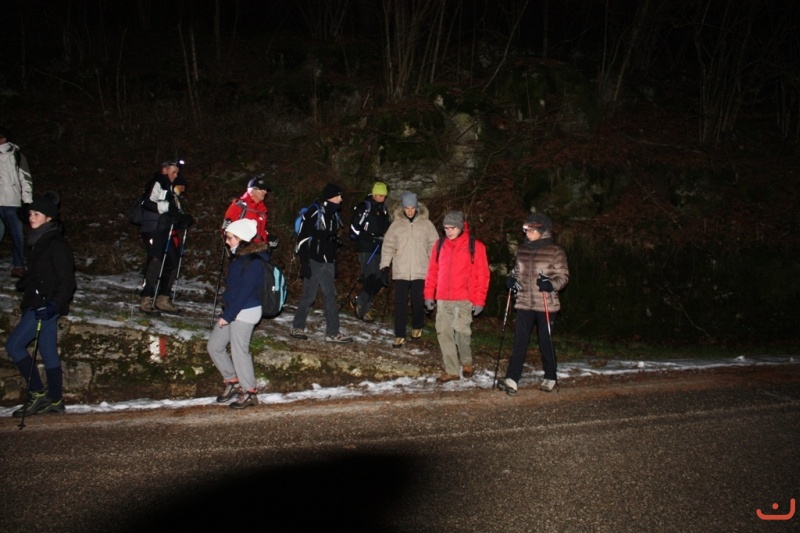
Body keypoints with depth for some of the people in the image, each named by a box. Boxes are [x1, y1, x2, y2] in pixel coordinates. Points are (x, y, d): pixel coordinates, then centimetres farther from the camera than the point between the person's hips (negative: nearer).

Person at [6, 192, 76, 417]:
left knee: (14, 345, -9)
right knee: (48, 352, 11)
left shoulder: (56, 244, -14)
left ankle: (37, 392, -1)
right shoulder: (39, 242, 13)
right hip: (37, 304, 9)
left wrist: (54, 304, -25)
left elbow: (67, 280, -18)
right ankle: (54, 400, 18)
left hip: (46, 306, -9)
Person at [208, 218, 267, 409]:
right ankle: (232, 381, 27)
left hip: (245, 312, -10)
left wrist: (228, 315, -19)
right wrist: (226, 312, 10)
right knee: (214, 346, 13)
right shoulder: (239, 257, 11)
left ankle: (249, 393, 10)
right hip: (232, 310, 10)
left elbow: (244, 292, -22)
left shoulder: (253, 262, -19)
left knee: (239, 351, -4)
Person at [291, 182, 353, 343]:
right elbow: (303, 237, -13)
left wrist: (335, 255, 20)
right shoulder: (314, 212, -10)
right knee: (309, 295, -4)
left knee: (330, 296, 7)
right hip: (314, 261, -8)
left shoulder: (333, 214, 14)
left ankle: (333, 332, 12)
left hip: (328, 262, 8)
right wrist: (304, 262, -17)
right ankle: (297, 327, 9)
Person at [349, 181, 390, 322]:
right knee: (370, 279, -12)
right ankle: (363, 310, 0)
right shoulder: (363, 207, -7)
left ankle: (359, 302, 22)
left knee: (379, 279, 5)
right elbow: (355, 229, -12)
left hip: (379, 250, 7)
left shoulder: (383, 209, 15)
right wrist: (372, 238, -18)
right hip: (366, 249, -7)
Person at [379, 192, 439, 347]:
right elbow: (388, 245, 4)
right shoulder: (396, 224, 3)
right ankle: (399, 335, 4)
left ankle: (417, 327, 33)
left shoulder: (426, 223, 1)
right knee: (400, 303, -2)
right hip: (400, 271, 0)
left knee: (418, 302, 7)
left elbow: (433, 245, 3)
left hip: (420, 271, 0)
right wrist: (385, 265, -3)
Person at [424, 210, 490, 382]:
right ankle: (451, 370, 12)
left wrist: (479, 301, -7)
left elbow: (482, 275, -3)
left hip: (464, 299, -4)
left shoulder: (475, 246, -2)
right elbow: (432, 271, 13)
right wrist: (429, 294, 8)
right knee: (444, 333, 2)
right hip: (443, 300, 4)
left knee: (461, 331, -10)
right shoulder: (439, 245, 10)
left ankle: (467, 362, 17)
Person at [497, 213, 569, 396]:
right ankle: (512, 379, -10)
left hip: (546, 305, -4)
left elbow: (563, 276, -6)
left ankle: (550, 378, 25)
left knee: (545, 342, 7)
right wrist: (512, 280, 0)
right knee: (519, 341, -5)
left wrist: (551, 284, -24)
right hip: (524, 304, 4)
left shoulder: (555, 252, -6)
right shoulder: (522, 250, 9)